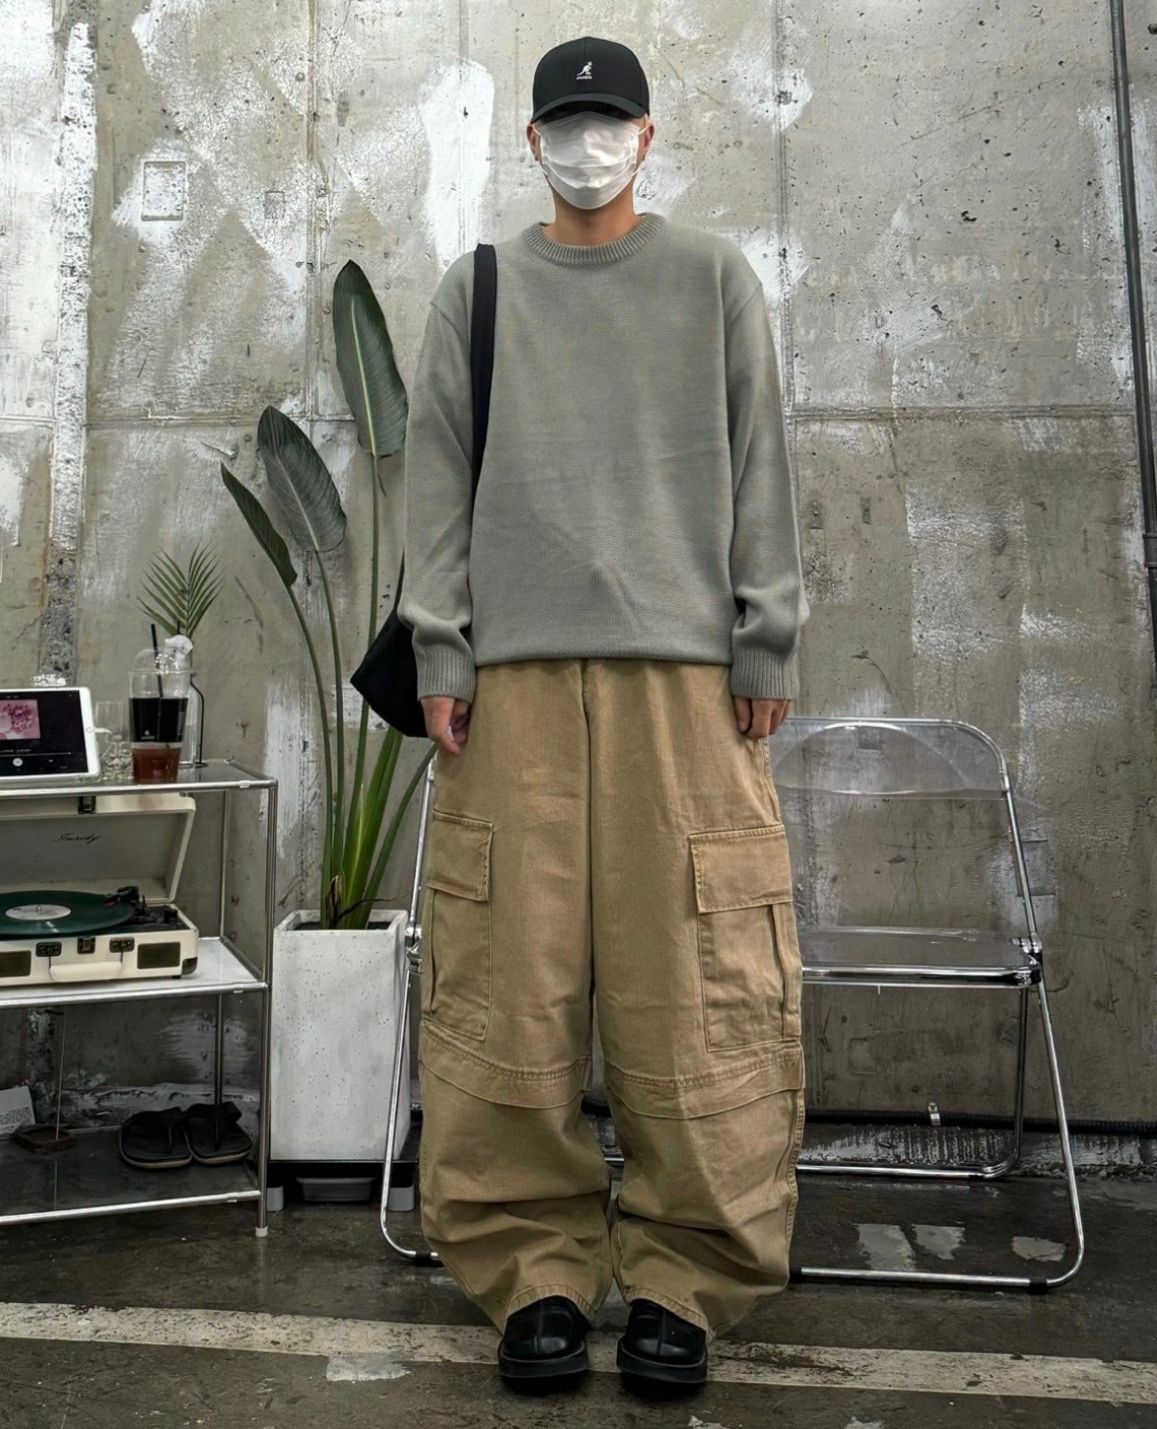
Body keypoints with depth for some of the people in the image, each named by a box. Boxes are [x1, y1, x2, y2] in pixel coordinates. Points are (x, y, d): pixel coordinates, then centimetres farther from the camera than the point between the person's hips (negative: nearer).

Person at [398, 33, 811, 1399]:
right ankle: (539, 1275, 10)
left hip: (687, 672, 0)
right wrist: (441, 655, 1)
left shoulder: (714, 278, 16)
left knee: (696, 991, -5)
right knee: (510, 986, -3)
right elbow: (436, 478, 12)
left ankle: (681, 1282, 9)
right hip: (515, 673, 1)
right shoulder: (476, 290, 18)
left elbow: (759, 466, 11)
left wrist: (766, 646, 2)